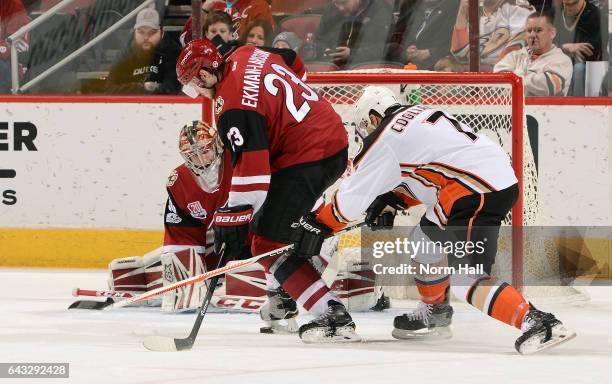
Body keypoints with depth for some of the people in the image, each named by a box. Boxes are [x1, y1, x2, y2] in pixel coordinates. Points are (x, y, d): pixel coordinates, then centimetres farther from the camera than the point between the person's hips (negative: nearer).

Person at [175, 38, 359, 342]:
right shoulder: (248, 55, 6)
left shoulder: (232, 106, -20)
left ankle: (334, 318, -16)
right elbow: (295, 65, 26)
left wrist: (231, 222, -17)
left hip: (306, 160, -10)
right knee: (264, 220, 27)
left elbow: (249, 169, -23)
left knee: (270, 243, -7)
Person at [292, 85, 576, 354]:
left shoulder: (384, 139, -1)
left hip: (478, 195, -10)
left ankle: (536, 323, -29)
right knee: (425, 239, 26)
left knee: (467, 280, -15)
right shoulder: (421, 113, 23)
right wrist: (394, 201, 25)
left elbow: (352, 197, 3)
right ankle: (434, 315, 39)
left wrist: (316, 226, 15)